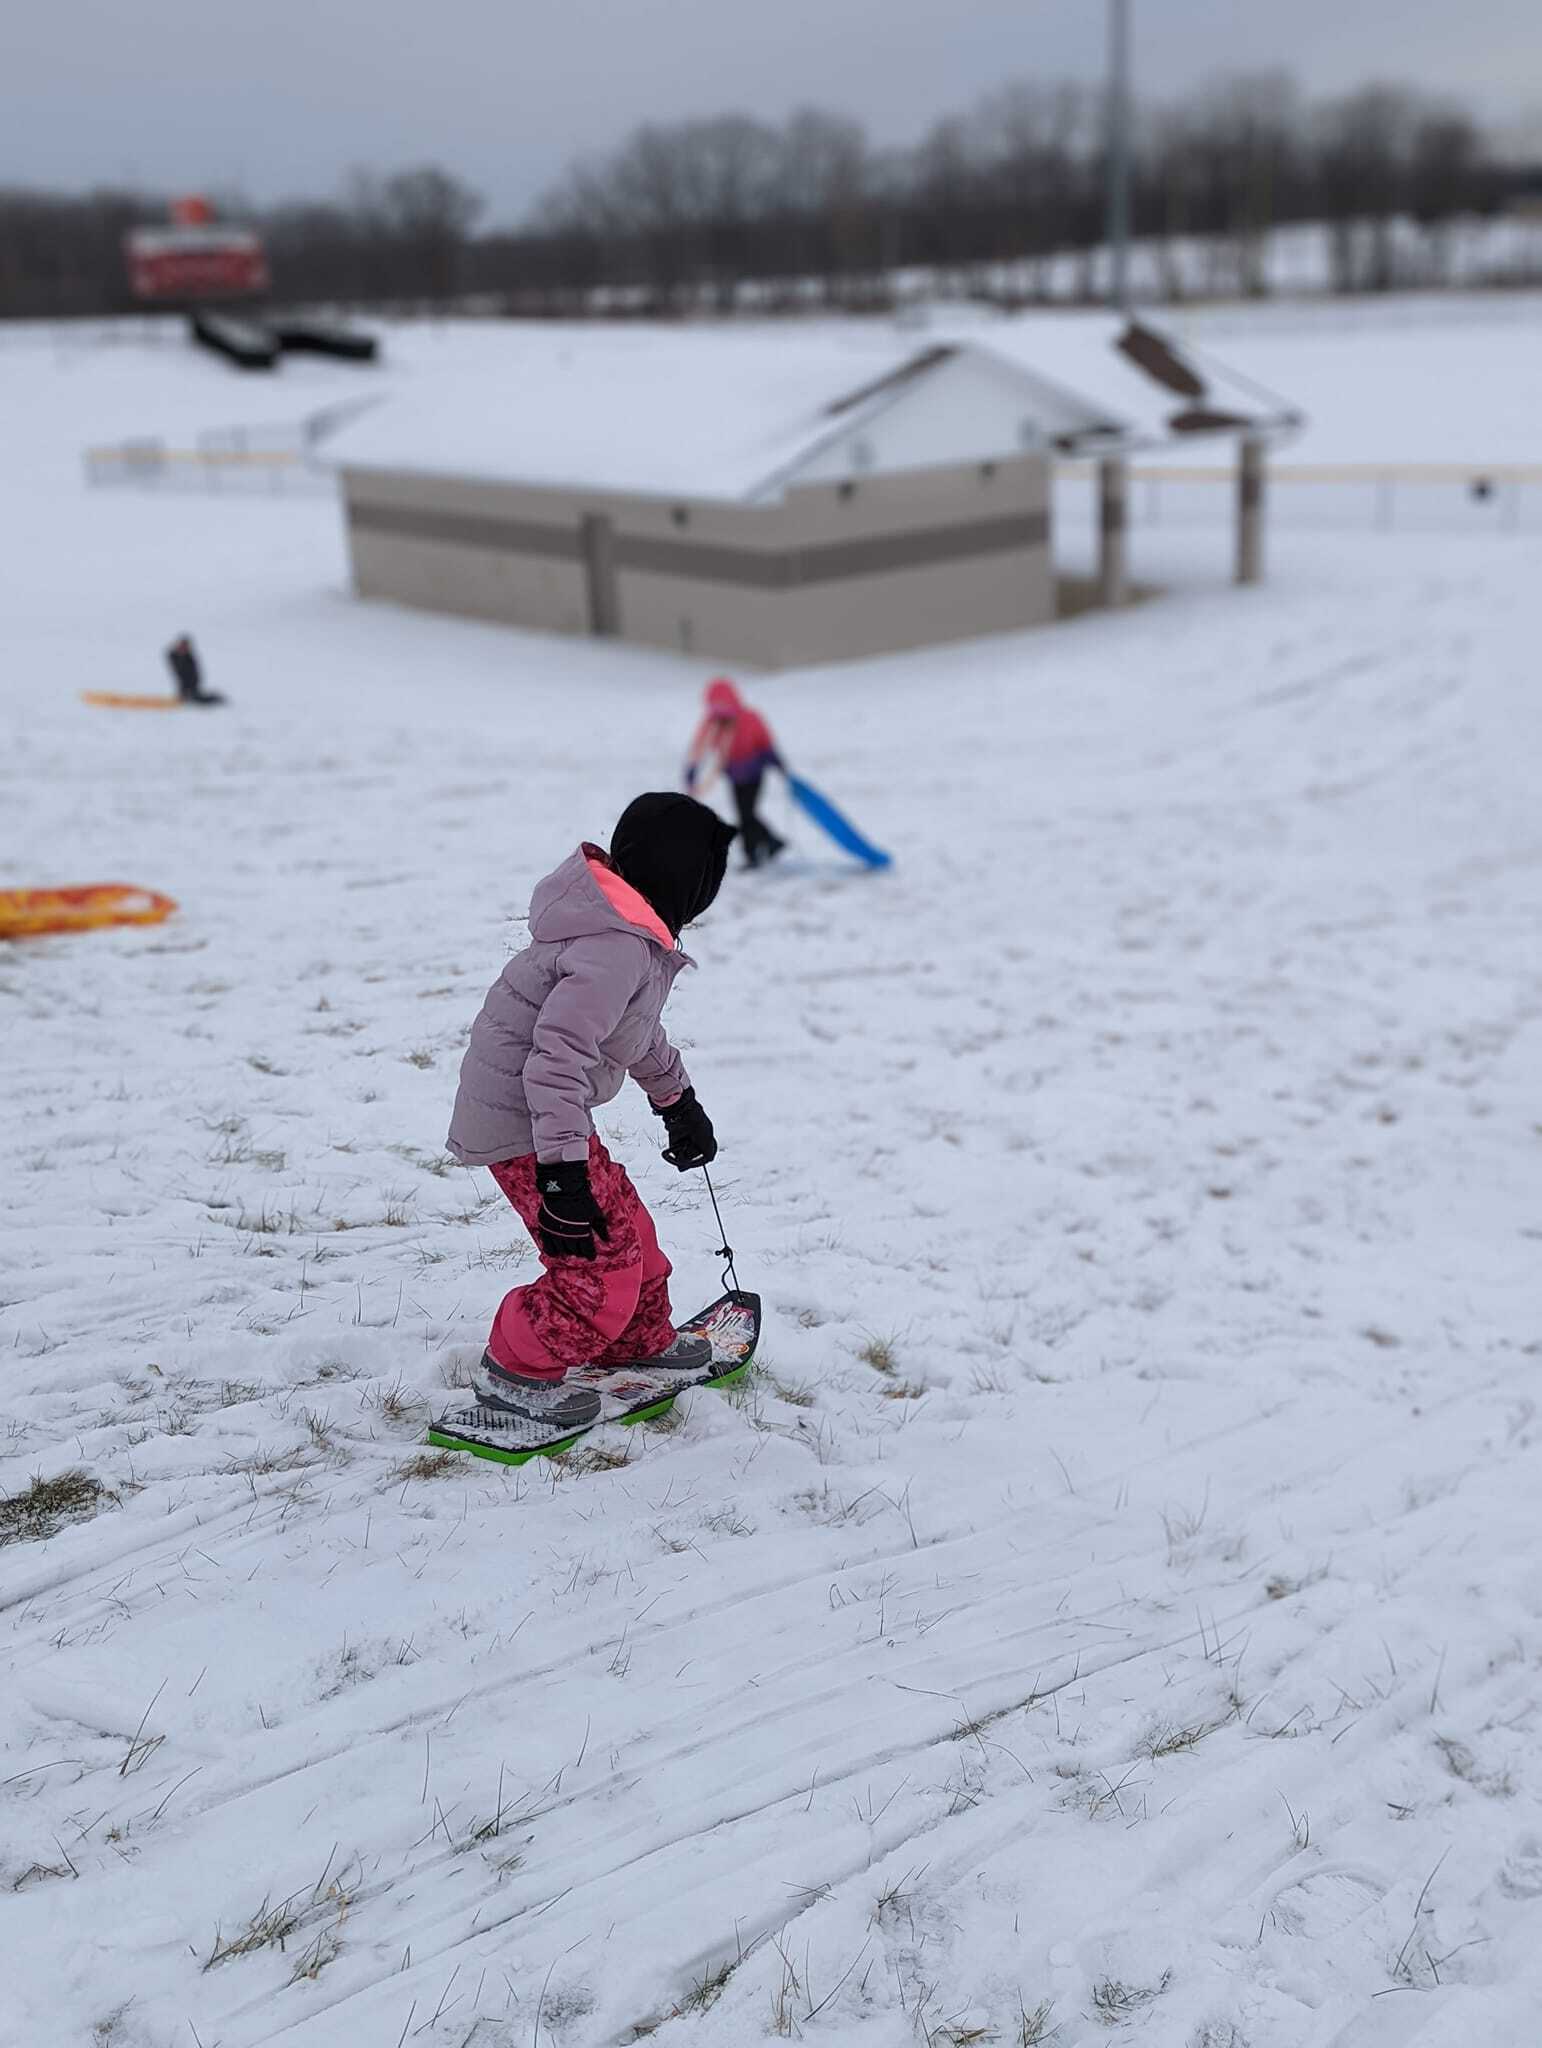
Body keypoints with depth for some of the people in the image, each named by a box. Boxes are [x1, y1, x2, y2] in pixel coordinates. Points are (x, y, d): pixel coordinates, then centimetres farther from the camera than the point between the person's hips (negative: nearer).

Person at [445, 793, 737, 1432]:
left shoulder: (630, 933, 8)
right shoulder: (617, 951, -26)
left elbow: (638, 1029, 26)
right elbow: (558, 1057, -32)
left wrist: (678, 1101, 37)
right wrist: (562, 1171, -33)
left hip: (545, 1113, 10)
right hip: (526, 1123, -10)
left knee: (626, 1227, 21)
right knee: (600, 1264, -7)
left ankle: (638, 1342, 40)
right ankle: (513, 1372, 9)